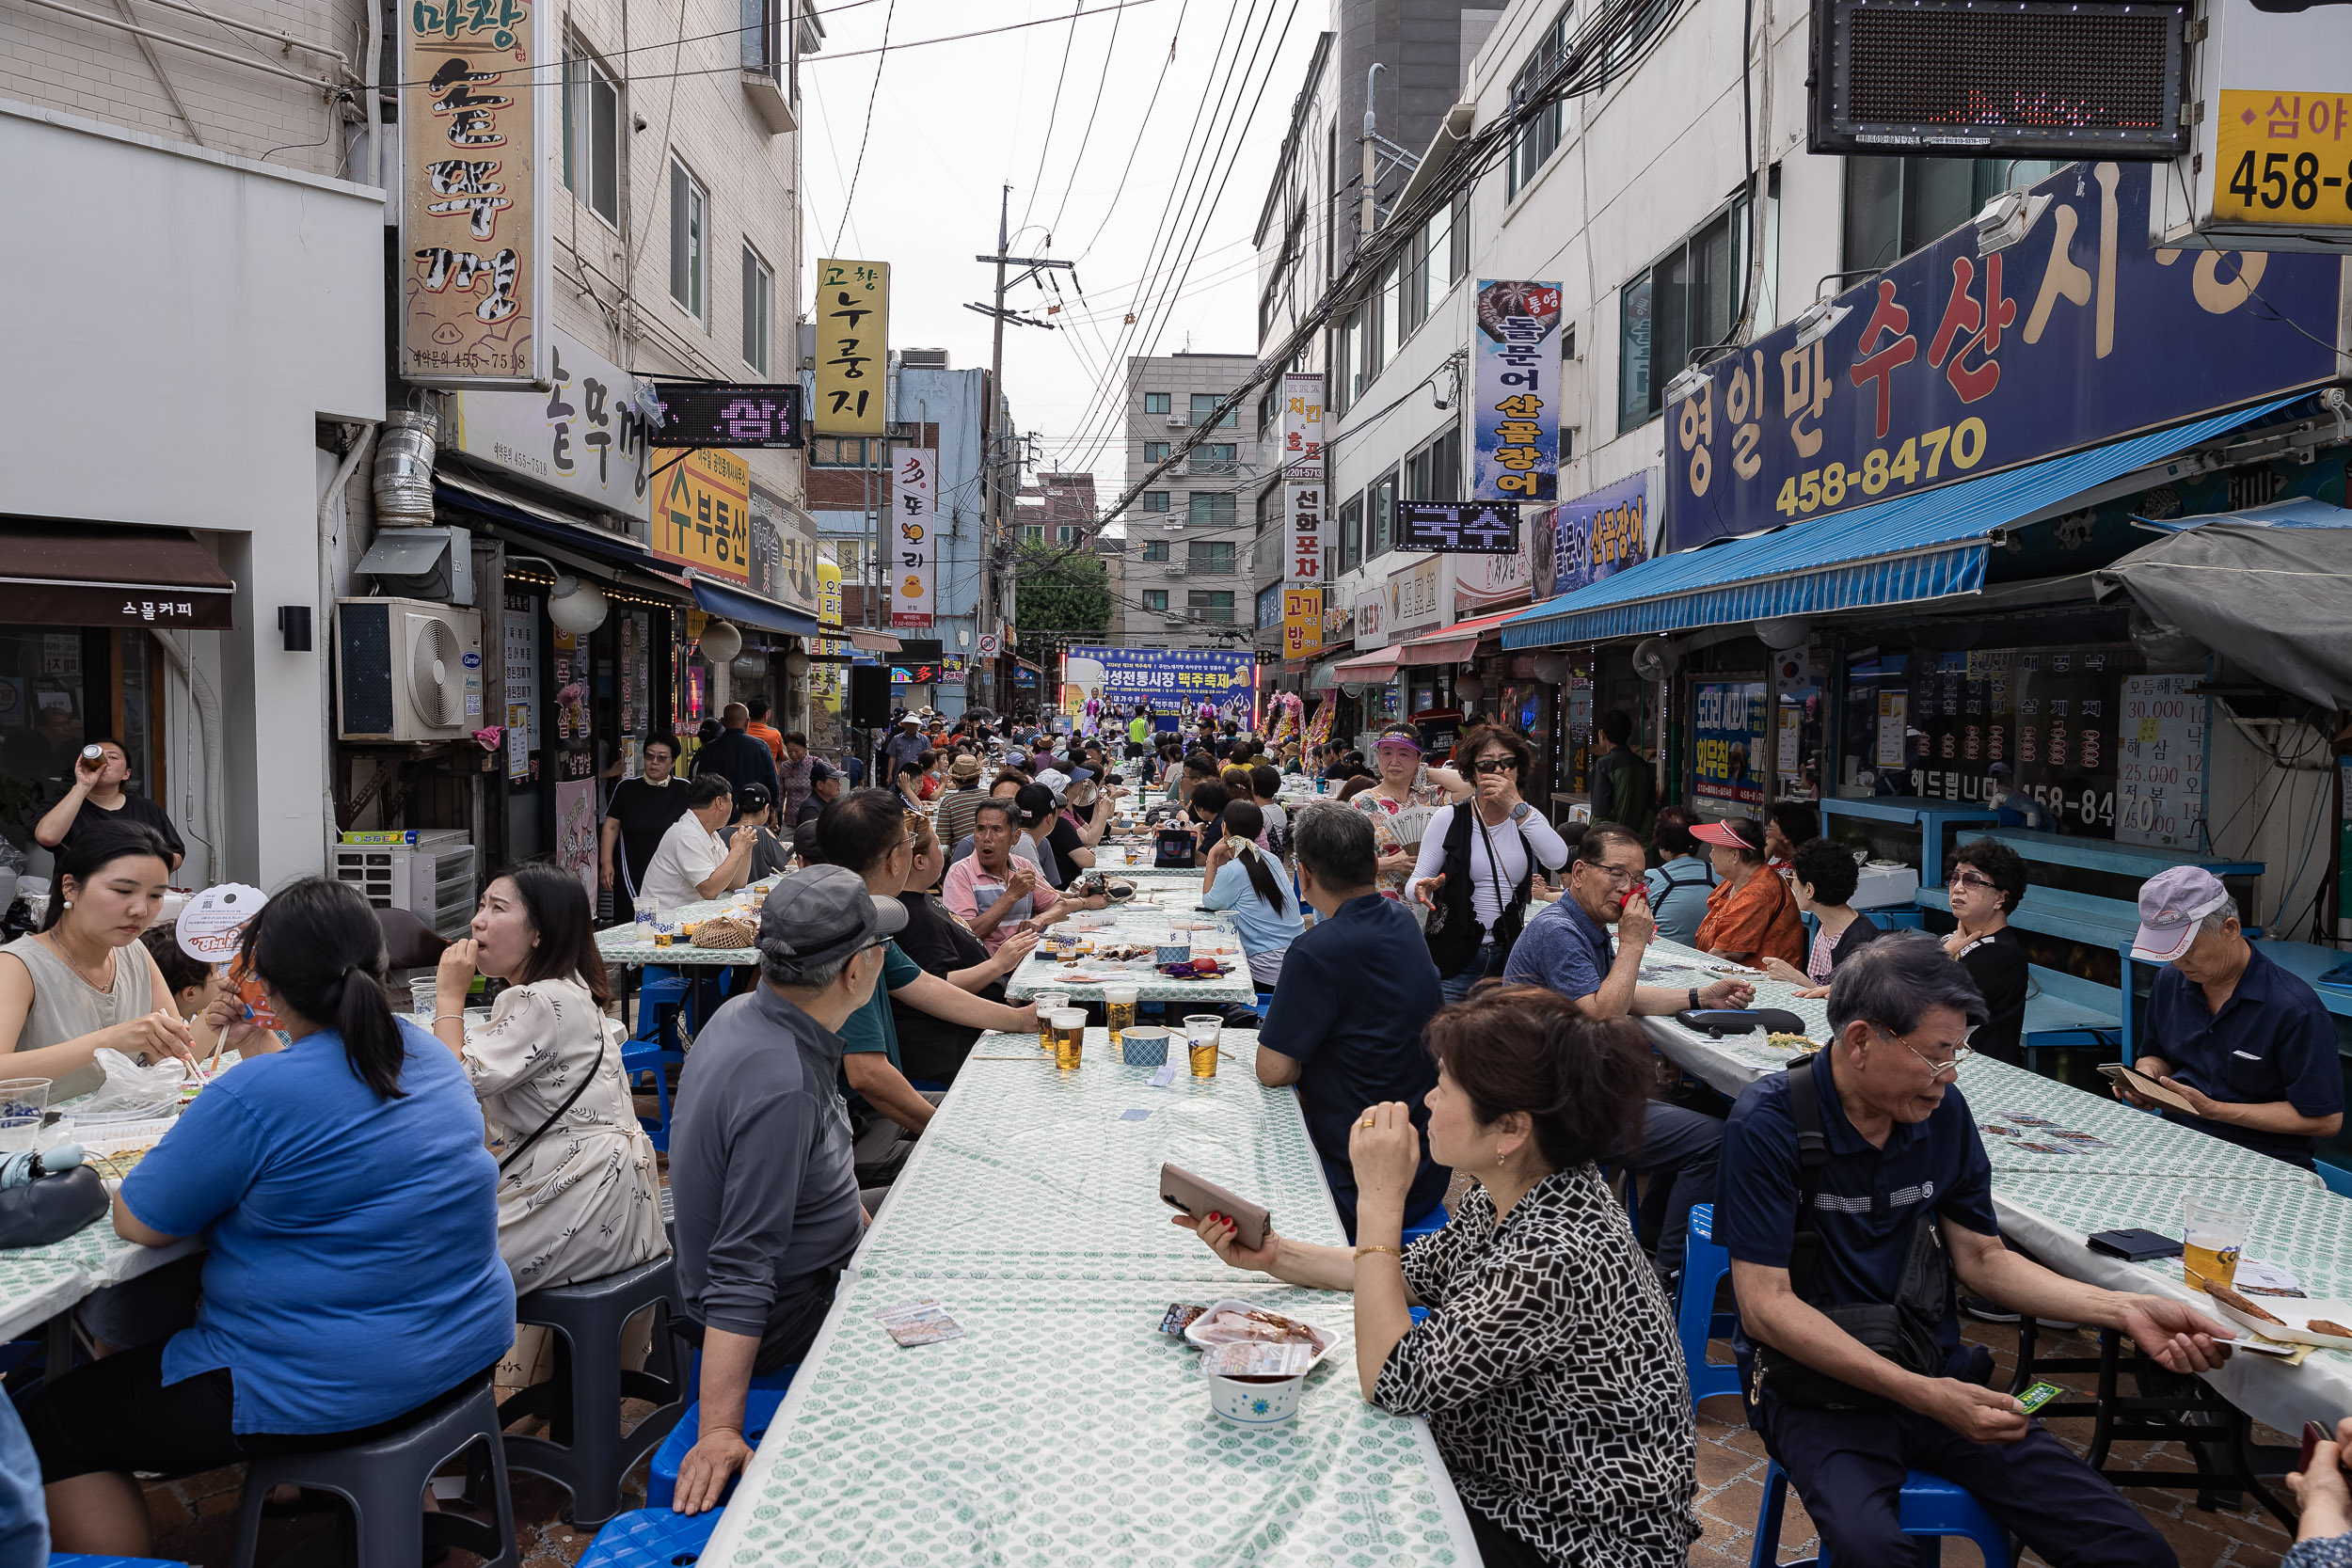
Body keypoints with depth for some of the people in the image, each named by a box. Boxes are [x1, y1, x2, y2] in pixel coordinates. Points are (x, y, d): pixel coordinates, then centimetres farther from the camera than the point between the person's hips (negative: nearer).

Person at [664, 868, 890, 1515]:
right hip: (787, 1315, -9)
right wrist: (720, 1430, -34)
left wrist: (858, 1216, 21)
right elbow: (741, 1273, -35)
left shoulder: (744, 1013, -5)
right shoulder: (781, 1086, -35)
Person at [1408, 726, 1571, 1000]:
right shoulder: (1449, 818, -2)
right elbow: (1418, 879, 0)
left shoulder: (1528, 817, 4)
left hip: (1509, 956, 2)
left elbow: (1557, 860, -16)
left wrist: (1517, 806, -22)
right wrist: (1422, 889, -24)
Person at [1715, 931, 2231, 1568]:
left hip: (1938, 1373, 5)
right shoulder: (1770, 1122, -17)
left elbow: (1983, 1258, 11)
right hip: (1819, 1384, -5)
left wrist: (2126, 1310, -3)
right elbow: (1765, 1306, -19)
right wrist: (1921, 1396, -25)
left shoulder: (1943, 1111, 1)